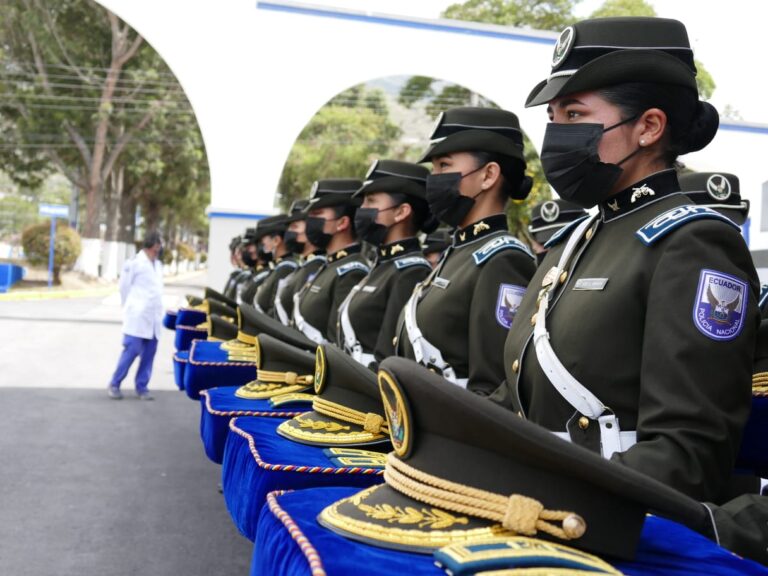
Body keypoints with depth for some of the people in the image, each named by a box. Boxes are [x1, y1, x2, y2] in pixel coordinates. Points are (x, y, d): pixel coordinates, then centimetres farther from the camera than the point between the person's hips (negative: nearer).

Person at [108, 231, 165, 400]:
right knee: (132, 350, -7)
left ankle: (142, 387, 13)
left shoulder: (158, 264, 15)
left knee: (149, 354, 4)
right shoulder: (135, 262, -6)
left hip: (154, 317, 6)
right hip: (137, 316, -6)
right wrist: (130, 308, 8)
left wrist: (157, 309, 11)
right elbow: (124, 286, 0)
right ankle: (114, 384, 6)